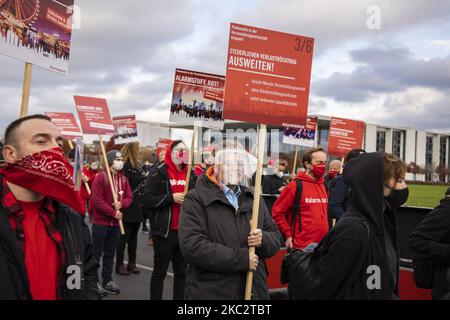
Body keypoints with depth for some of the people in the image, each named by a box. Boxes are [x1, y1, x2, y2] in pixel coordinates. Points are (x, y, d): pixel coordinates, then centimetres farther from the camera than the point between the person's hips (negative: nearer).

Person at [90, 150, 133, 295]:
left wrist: (121, 204, -15)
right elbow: (97, 199, -17)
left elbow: (129, 197, 7)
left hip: (116, 223, 6)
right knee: (96, 253, 3)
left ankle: (107, 281, 25)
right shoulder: (100, 177, -11)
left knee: (110, 253, 14)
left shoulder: (124, 179, 8)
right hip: (100, 222, -6)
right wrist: (113, 212, -17)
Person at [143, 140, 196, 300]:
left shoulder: (191, 175, 11)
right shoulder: (158, 173, -5)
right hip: (164, 231, -5)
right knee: (160, 271, 6)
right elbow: (147, 200, -13)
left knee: (181, 271, 13)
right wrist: (171, 198, -20)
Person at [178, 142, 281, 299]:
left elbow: (276, 237, 12)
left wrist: (264, 240, -12)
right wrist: (242, 259, -19)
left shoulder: (254, 199, 11)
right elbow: (192, 247, -20)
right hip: (211, 293, -5)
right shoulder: (196, 199, -8)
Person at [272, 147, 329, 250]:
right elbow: (277, 212, -7)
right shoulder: (295, 186, -8)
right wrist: (288, 235, -10)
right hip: (301, 248, -6)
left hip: (323, 245, 6)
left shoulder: (323, 186, 10)